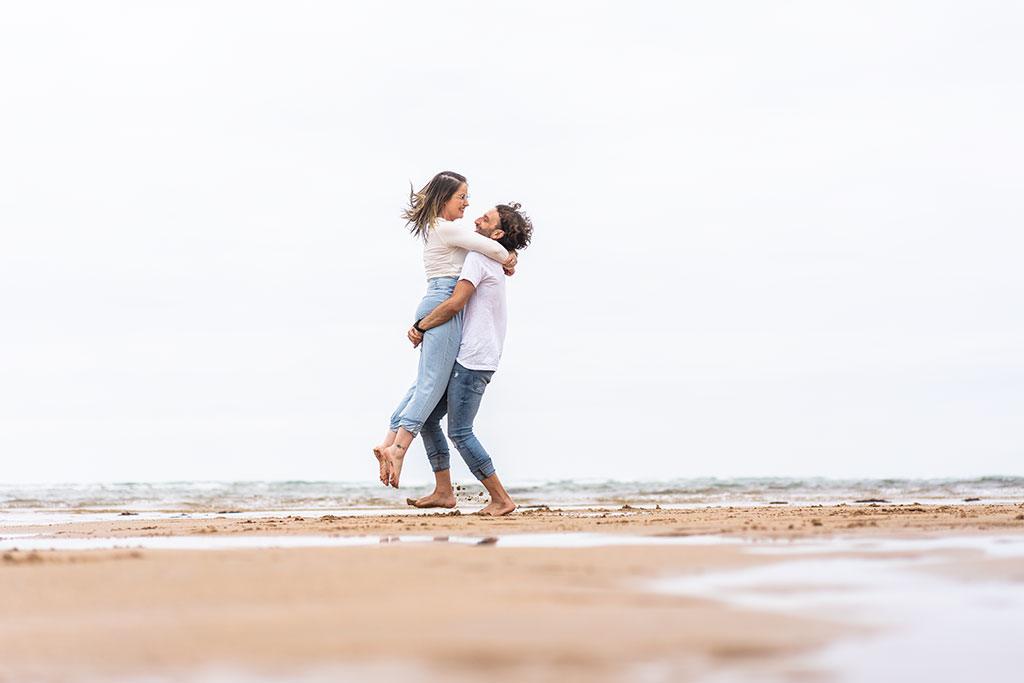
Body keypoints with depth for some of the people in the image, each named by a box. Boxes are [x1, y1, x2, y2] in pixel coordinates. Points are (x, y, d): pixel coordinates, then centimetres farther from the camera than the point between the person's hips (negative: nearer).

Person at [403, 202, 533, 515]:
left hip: (473, 360, -10)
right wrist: (423, 326, 14)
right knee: (428, 418, 11)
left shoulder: (478, 258, -10)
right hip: (466, 359, 10)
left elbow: (455, 304, -19)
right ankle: (443, 492, 13)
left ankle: (501, 499, -4)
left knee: (460, 431, -9)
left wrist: (421, 327, -5)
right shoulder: (494, 265, 21)